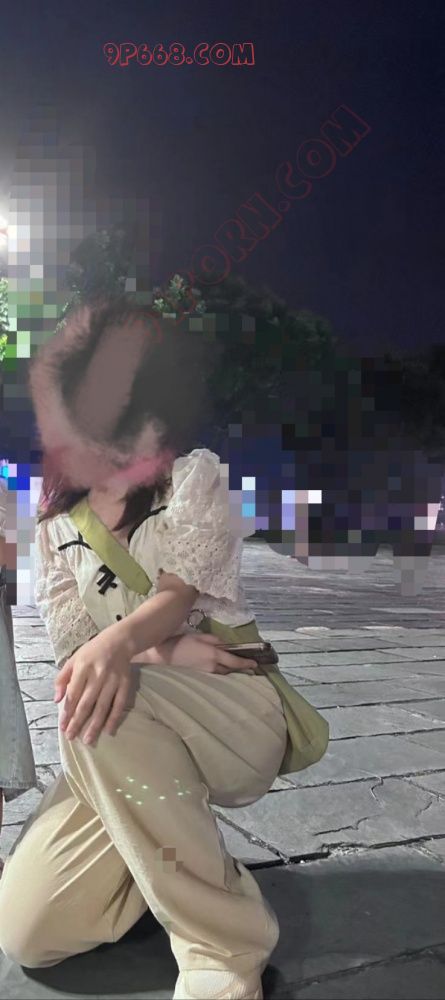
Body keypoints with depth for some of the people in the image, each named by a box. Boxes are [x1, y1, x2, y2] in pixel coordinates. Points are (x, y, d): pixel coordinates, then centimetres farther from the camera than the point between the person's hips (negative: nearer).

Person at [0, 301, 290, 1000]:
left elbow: (181, 590, -16)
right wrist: (161, 652, -21)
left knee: (112, 702, -37)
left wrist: (121, 643, -39)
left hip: (236, 718, -4)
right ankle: (177, 849, 17)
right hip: (125, 742, 5)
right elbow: (72, 652, -1)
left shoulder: (195, 475, -2)